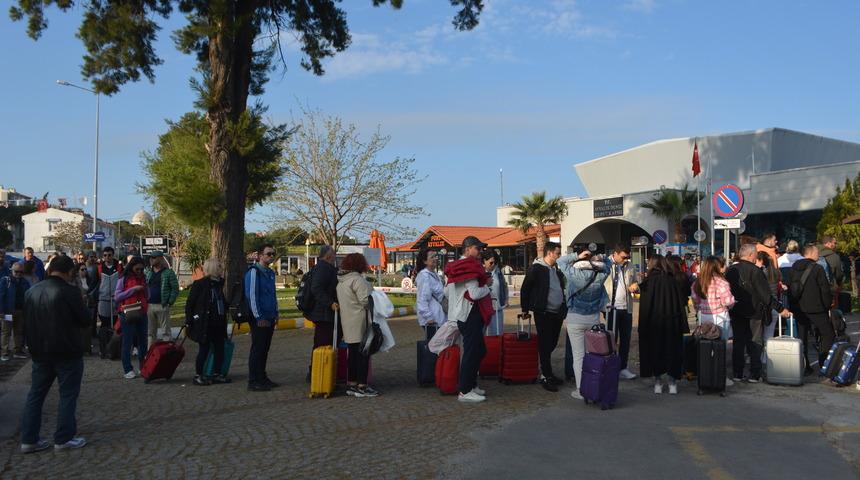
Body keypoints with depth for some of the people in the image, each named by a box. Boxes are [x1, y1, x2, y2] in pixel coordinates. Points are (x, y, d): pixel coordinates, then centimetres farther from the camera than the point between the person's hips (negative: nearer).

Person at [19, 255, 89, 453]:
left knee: (35, 394, 13)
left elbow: (27, 323, 12)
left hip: (40, 353, 6)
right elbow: (85, 321, -10)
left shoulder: (31, 292, 5)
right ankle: (63, 438, 7)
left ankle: (29, 439, 16)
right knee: (68, 394, 4)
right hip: (67, 353, -6)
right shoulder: (69, 292, -16)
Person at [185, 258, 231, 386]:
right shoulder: (199, 284, -9)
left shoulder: (221, 283, 9)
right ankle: (198, 375, 11)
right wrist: (188, 322, -12)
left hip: (219, 323, 6)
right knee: (204, 349, -1)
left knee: (219, 348, 9)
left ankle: (217, 373, 19)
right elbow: (189, 304, -9)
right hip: (204, 324, -6)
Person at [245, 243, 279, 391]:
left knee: (265, 349, 12)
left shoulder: (270, 273, 15)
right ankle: (253, 382, 0)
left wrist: (275, 313, 17)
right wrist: (259, 317, -18)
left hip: (269, 318, 8)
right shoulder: (253, 271, -11)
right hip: (259, 319, -8)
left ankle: (262, 378, 21)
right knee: (257, 349, -4)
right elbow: (251, 295, -17)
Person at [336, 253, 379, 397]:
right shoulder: (357, 279, -16)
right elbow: (365, 300, -21)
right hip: (359, 322, -9)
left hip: (348, 322, 9)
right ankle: (362, 387, -1)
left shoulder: (341, 281, 13)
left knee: (353, 353, 14)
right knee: (363, 353, -3)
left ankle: (351, 385, 20)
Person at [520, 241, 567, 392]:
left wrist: (564, 309, 14)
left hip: (557, 313, 7)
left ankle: (547, 372, 24)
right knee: (545, 345, -3)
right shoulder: (536, 268, -9)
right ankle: (546, 377, 3)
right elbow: (525, 289, -6)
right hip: (543, 313, -7)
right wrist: (525, 309, -4)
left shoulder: (558, 270, 14)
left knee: (552, 344, 12)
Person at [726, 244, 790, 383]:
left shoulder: (730, 270, 3)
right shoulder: (754, 271, -14)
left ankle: (737, 374, 10)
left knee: (738, 343, 10)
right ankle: (754, 375, 4)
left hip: (735, 313, 5)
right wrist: (780, 308, -9)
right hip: (753, 314, -5)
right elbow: (766, 294, -15)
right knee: (754, 344, 5)